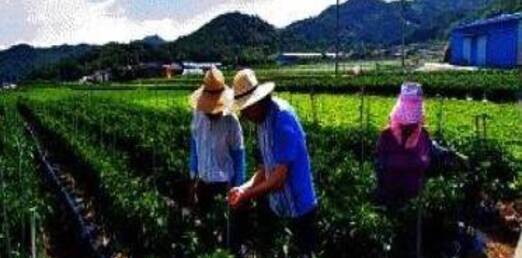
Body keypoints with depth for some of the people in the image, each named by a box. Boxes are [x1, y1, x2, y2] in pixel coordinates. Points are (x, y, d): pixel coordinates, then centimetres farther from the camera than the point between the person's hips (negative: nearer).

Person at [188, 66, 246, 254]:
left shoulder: (230, 121, -18)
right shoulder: (198, 114, -7)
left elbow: (238, 154, -10)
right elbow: (194, 145, 6)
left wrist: (238, 185, -8)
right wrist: (193, 174, 9)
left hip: (224, 181, -5)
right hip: (203, 180, 5)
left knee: (228, 224, 8)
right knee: (206, 219, 21)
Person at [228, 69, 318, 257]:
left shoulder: (282, 118, -24)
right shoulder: (262, 120, 3)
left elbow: (279, 178, -25)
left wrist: (246, 196, -17)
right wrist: (244, 188, -4)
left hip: (298, 208, -8)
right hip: (277, 205, 8)